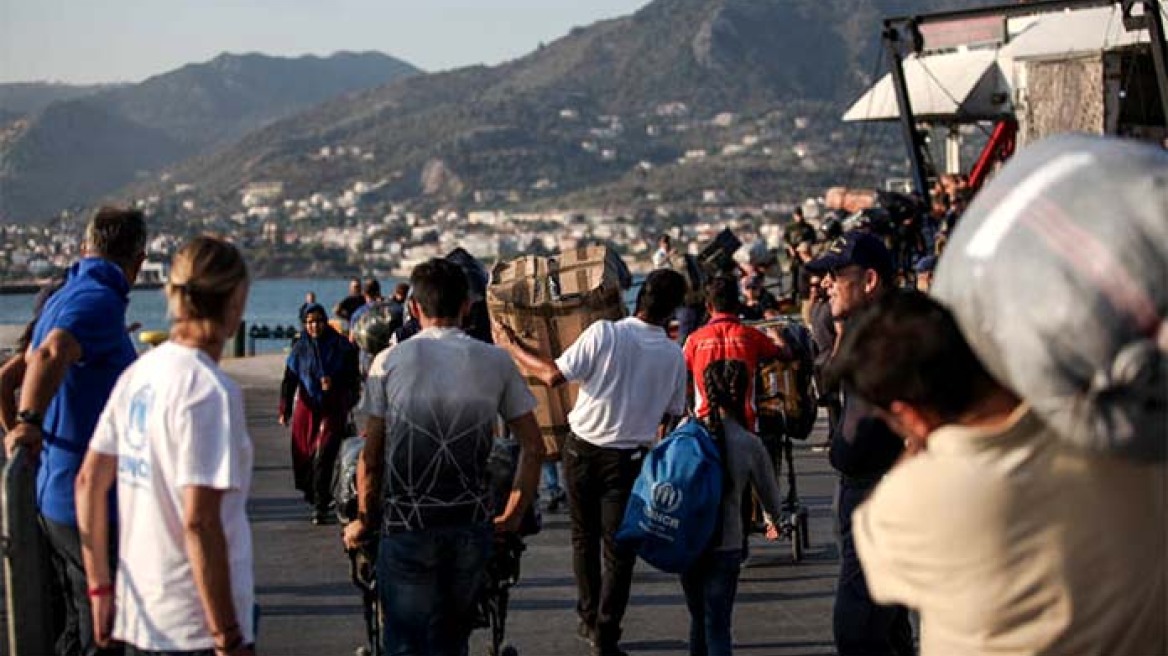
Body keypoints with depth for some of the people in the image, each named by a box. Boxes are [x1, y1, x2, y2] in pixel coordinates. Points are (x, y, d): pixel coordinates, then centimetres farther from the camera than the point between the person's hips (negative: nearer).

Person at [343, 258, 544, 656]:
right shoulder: (496, 362, 3)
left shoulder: (389, 362, -1)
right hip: (473, 526, 2)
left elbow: (371, 456, 0)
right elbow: (534, 447, 5)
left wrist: (364, 520, 12)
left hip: (407, 524, -2)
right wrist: (514, 514, 16)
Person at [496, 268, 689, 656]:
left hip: (583, 449, 0)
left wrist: (513, 347, -3)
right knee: (619, 550, 6)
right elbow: (670, 417, 7)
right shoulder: (674, 356, -3)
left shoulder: (604, 334, -13)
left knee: (584, 538, 18)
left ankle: (589, 619, 26)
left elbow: (553, 376, -15)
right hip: (628, 459, 0)